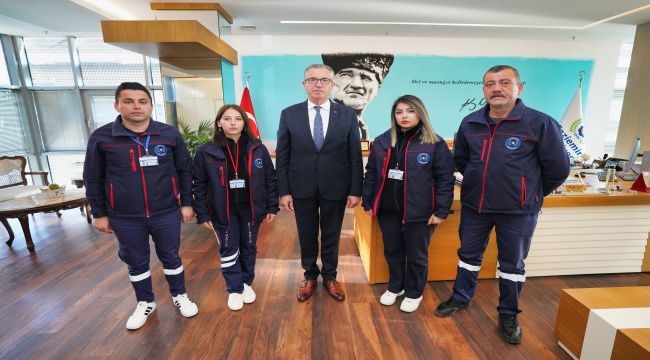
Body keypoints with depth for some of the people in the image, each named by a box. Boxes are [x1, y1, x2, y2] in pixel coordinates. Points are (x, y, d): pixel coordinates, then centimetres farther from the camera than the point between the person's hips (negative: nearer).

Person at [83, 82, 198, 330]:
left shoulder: (170, 134, -5)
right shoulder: (101, 138, -6)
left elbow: (185, 171, 2)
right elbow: (93, 179, 3)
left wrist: (186, 203, 2)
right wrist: (99, 213, 4)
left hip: (166, 213, 0)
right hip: (125, 218, 1)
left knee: (170, 257, 15)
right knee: (136, 262, 17)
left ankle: (179, 296, 38)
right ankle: (145, 303, 40)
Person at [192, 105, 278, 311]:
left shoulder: (258, 149, -5)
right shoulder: (206, 152, -7)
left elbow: (270, 179, -1)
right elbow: (199, 185, -2)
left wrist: (272, 207, -2)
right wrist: (202, 214, -4)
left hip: (250, 209, 1)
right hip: (223, 211, -1)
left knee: (249, 248, 15)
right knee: (228, 251, 7)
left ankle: (247, 283, 35)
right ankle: (234, 290, 26)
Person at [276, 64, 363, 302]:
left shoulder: (347, 115, -1)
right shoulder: (289, 114, 0)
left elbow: (355, 155, -1)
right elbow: (282, 156, 0)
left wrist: (356, 190, -4)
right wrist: (283, 191, -4)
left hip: (335, 188, 0)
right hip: (302, 188, 1)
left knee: (331, 236, 15)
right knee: (307, 236, 15)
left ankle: (330, 276, 38)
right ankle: (310, 276, 38)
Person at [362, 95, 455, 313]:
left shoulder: (435, 144, -8)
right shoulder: (382, 141, 3)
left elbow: (445, 179, -6)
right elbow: (371, 174, 7)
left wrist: (441, 211, -9)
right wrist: (368, 202, 5)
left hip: (419, 212, -3)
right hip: (387, 209, 4)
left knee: (417, 255, 13)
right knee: (392, 252, 18)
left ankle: (414, 293, 36)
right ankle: (395, 287, 41)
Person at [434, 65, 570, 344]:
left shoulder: (541, 123, -13)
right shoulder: (469, 123, -2)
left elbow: (557, 169, -5)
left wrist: (530, 194, 5)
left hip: (518, 211, -3)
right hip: (473, 206, 3)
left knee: (512, 264, 14)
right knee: (469, 254, 17)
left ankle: (508, 315, 34)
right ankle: (461, 297, 39)